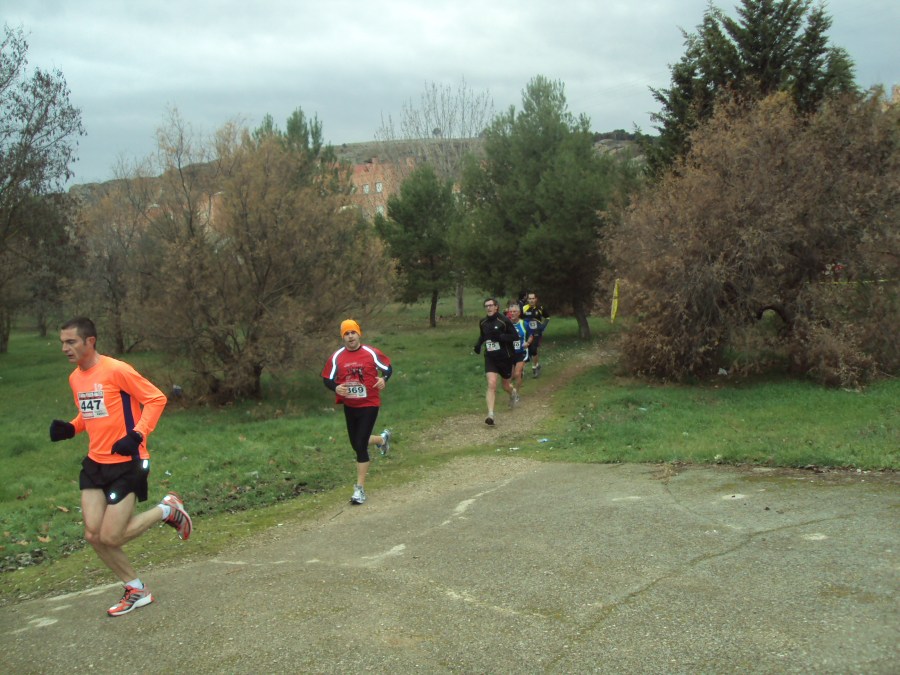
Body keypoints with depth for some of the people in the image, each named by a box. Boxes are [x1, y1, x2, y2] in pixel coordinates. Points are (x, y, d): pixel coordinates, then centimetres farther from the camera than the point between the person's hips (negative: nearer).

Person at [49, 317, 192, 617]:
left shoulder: (116, 370, -16)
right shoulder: (75, 378, 8)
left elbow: (156, 398, -14)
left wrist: (136, 435, -24)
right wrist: (69, 429, 2)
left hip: (126, 463, -7)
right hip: (95, 464, 7)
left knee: (110, 538, -10)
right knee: (94, 536, 1)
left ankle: (167, 510, 14)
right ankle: (137, 591, 20)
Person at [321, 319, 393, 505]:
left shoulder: (371, 353, -8)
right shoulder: (337, 357, -2)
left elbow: (387, 367, 4)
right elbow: (327, 378, 3)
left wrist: (383, 379, -17)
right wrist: (336, 388, -19)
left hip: (369, 405, -4)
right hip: (349, 406, 5)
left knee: (360, 445, -10)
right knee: (356, 444, 18)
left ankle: (360, 488, 0)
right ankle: (382, 438, 51)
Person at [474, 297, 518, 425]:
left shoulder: (504, 321, -15)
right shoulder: (483, 322, 2)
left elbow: (515, 336, -14)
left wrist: (500, 336, -27)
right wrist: (478, 344, 1)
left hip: (505, 357, -2)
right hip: (490, 358, 2)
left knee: (506, 386, 15)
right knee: (491, 384, -15)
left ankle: (513, 393, 53)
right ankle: (490, 415, -16)